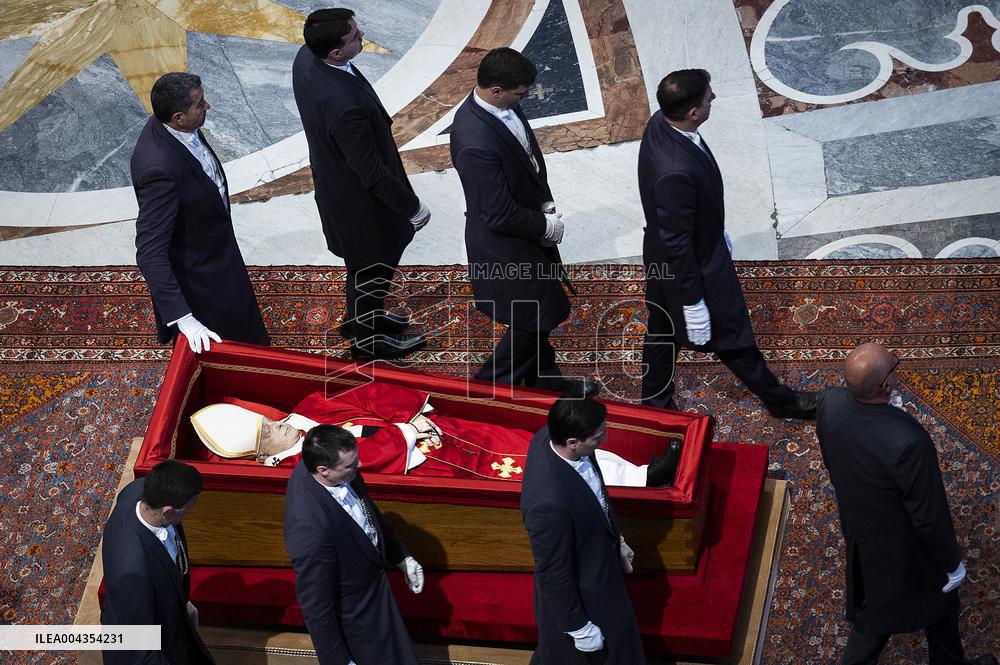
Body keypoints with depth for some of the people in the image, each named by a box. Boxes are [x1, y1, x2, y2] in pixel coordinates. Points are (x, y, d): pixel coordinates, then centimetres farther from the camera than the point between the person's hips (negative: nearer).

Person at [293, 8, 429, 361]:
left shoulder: (306, 58, -16)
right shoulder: (346, 105, -43)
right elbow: (372, 173, -30)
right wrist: (412, 207, -14)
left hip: (331, 179, 8)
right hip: (361, 200, -8)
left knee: (365, 262, 32)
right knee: (372, 268, 19)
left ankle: (363, 317, 56)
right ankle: (366, 339, 43)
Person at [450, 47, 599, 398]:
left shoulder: (503, 106, -9)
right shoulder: (476, 142, -37)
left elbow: (530, 156, 10)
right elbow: (500, 216, -29)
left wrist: (546, 204, -1)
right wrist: (546, 226, -14)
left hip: (528, 229, 9)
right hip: (505, 243, -9)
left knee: (537, 313, 25)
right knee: (532, 318, 9)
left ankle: (546, 381, 45)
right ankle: (491, 387, 29)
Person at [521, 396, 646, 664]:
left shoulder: (550, 437, -19)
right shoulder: (550, 503, -45)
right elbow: (554, 574, -29)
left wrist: (615, 539, 17)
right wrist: (579, 628, -15)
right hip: (576, 594, -8)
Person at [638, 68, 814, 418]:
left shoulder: (660, 124, -13)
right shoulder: (676, 172, -42)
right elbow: (677, 245, -30)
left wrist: (717, 230, 20)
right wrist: (692, 303, -19)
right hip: (693, 267, -8)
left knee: (662, 330, 26)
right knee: (732, 336, 17)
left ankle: (654, 403, 46)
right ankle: (777, 398, 40)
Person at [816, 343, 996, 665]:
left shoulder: (830, 403, -24)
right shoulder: (907, 442, -43)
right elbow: (929, 516, -27)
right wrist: (953, 562, -9)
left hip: (857, 526, 5)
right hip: (901, 546, -5)